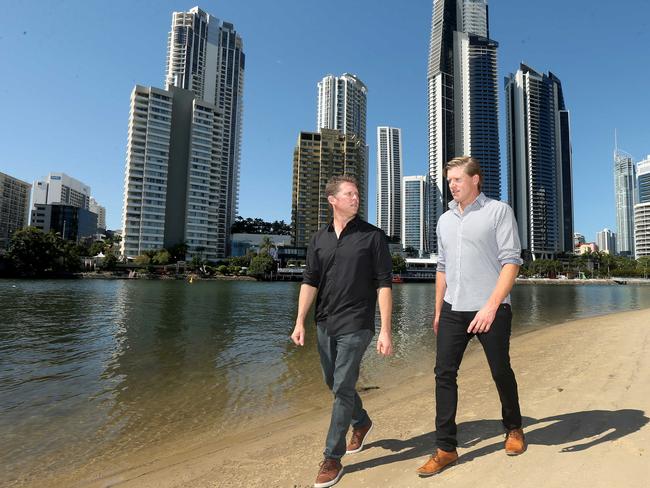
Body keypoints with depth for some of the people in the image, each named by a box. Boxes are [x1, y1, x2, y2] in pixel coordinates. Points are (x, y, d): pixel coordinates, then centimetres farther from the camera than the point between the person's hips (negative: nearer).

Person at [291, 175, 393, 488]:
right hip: (325, 324, 5)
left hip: (356, 325, -5)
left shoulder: (373, 236, -4)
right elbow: (309, 282, 5)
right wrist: (300, 322, -3)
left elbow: (383, 284, -8)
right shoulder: (319, 239, 7)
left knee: (342, 387, -4)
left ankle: (332, 458, 14)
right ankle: (361, 422, 46)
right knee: (334, 382, 18)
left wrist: (385, 330, -13)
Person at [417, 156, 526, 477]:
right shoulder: (445, 220, 13)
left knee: (501, 372, 12)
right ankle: (445, 448, 12)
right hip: (452, 310, 5)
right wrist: (438, 311, 16)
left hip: (491, 309, -4)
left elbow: (511, 262, -10)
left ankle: (513, 429, 38)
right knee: (444, 374, 1)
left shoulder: (499, 211, -3)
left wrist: (491, 306, -20)